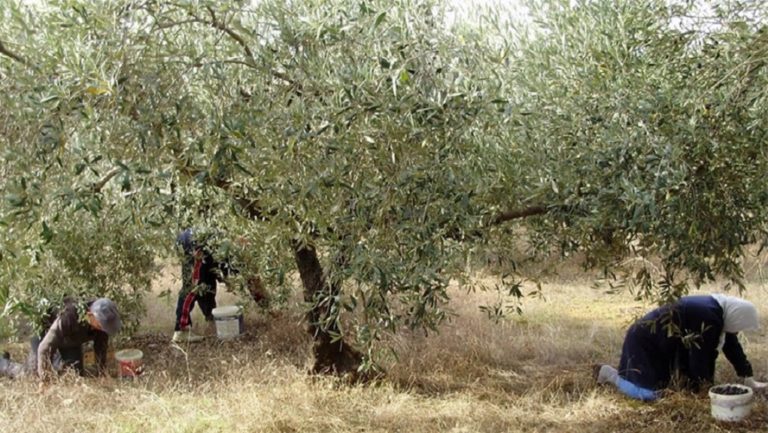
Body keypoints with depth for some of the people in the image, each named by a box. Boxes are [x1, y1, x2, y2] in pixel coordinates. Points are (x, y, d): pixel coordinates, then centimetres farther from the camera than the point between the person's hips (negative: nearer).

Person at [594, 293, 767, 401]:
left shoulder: (719, 310, 1)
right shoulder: (708, 319, -29)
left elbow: (732, 347, 10)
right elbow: (701, 356, -23)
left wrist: (750, 380, 12)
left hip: (661, 342, 10)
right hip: (644, 341, -10)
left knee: (661, 383, 22)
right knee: (649, 394, -18)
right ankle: (609, 373, -1)